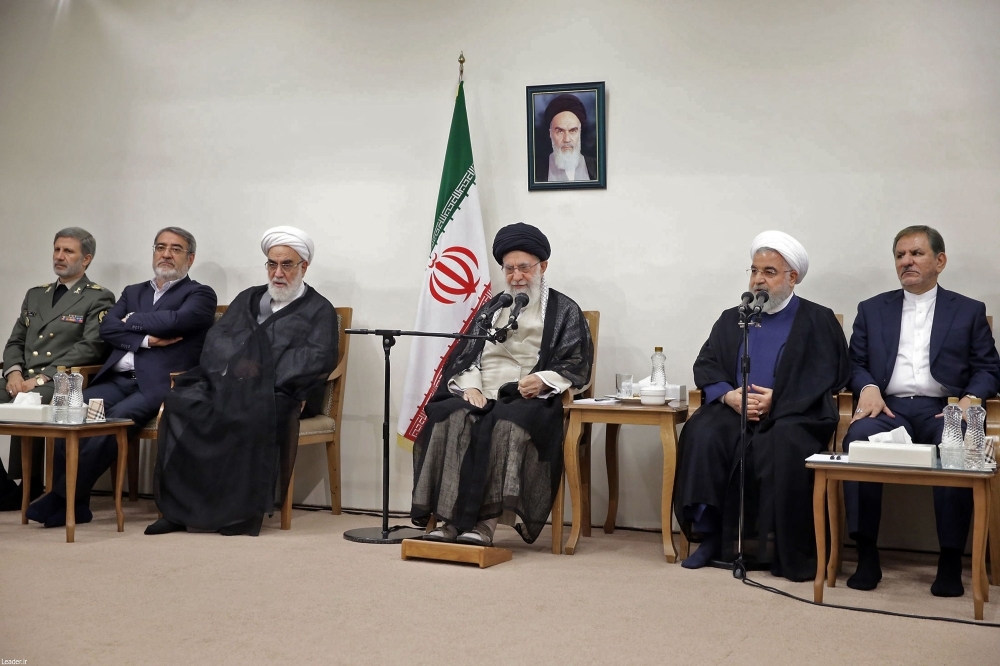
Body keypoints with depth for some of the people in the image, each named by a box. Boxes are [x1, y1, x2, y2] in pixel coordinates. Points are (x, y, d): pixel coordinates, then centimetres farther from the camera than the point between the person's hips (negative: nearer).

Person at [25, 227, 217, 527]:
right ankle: (74, 504, -16)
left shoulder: (200, 295, 10)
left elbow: (176, 320, -12)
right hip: (117, 379, 5)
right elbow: (107, 328, 10)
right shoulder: (133, 292, 27)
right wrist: (146, 339, -7)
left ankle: (61, 499, -21)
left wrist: (132, 321, 3)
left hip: (157, 385, -5)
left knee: (114, 420, -30)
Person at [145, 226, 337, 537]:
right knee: (180, 400, -25)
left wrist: (264, 374, -15)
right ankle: (178, 508, -21)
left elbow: (317, 359, -4)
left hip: (277, 394, -4)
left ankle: (245, 511, -26)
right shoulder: (248, 298, 29)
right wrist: (236, 364, -6)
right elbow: (216, 337, 16)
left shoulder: (319, 310, 13)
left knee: (255, 414, -37)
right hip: (226, 384, 4)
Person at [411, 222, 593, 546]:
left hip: (531, 401, -3)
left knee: (507, 426, -37)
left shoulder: (564, 311, 13)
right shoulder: (491, 308, 25)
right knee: (451, 419, -30)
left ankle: (485, 522, -38)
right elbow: (465, 355, 17)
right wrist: (470, 385, -4)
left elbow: (577, 363, 2)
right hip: (482, 397, 4)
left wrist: (544, 380, -17)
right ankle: (451, 518, -32)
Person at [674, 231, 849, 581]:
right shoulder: (731, 319, 21)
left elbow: (824, 378, -3)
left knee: (783, 446, -36)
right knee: (701, 435, -28)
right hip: (733, 408, 3)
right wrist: (728, 395, -9)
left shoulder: (818, 321, 8)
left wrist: (778, 401, -16)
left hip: (792, 414, -3)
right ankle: (709, 536, -21)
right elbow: (706, 366, 12)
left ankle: (788, 551, -25)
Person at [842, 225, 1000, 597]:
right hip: (889, 407, 1)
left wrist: (970, 399, -10)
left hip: (942, 409, -1)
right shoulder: (872, 309, 19)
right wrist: (868, 388, -8)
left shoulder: (969, 311, 16)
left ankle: (951, 561, -24)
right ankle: (867, 555, -26)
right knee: (858, 438, -33)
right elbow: (856, 364, 14)